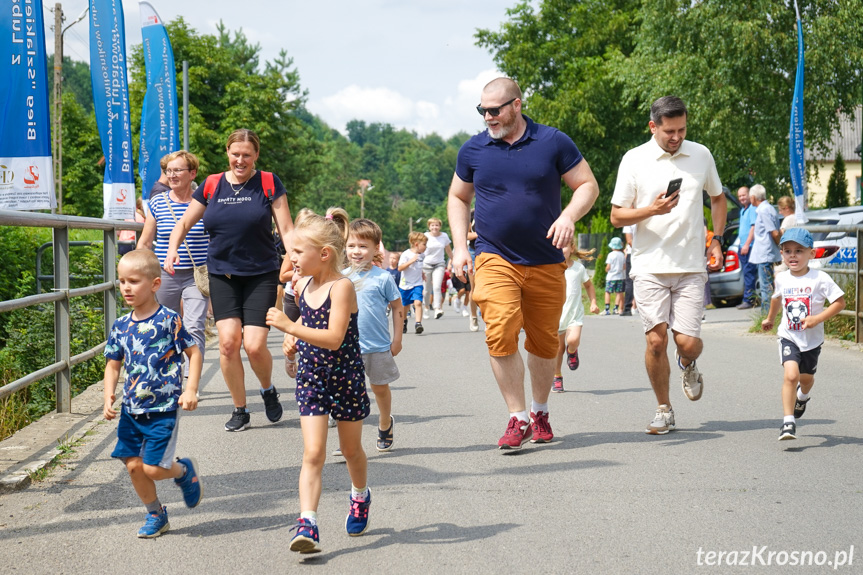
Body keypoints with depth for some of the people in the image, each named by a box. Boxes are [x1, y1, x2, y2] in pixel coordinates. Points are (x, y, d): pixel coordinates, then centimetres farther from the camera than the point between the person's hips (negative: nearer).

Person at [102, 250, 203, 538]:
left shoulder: (168, 320, -10)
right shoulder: (121, 326, 5)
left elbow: (194, 353, -4)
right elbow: (113, 364, 13)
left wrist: (190, 390, -12)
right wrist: (109, 396, -1)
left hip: (163, 408, -5)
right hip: (131, 408, 5)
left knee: (152, 467, -8)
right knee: (133, 465, 5)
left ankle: (185, 470, 25)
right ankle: (155, 515, 25)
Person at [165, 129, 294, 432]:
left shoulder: (269, 184, -1)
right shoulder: (211, 186, 5)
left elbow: (286, 229, -2)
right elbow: (185, 223, 13)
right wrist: (172, 248, -6)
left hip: (261, 275, -2)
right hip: (222, 275, 2)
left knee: (254, 345, -11)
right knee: (228, 340, -12)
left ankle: (268, 390, 23)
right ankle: (240, 411, 5)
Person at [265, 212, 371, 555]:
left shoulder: (342, 287, -19)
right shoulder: (302, 287, 3)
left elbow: (334, 338, -30)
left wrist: (290, 327, -34)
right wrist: (293, 339, 9)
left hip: (345, 378, -4)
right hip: (311, 378, 4)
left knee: (351, 449, 16)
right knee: (313, 453, -9)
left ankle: (360, 497, 44)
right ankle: (307, 524, -15)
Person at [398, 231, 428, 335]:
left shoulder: (421, 255, 6)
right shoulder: (406, 254, -14)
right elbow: (400, 268, -25)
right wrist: (411, 261, -31)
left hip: (417, 284, 3)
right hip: (405, 285, -3)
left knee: (418, 302, -21)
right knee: (404, 306, 15)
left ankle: (418, 323, -29)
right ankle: (404, 321, 41)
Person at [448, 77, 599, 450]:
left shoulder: (553, 142, -1)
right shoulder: (473, 150, 4)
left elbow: (588, 186, 4)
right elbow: (458, 197, 17)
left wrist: (569, 216, -15)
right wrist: (460, 246, 5)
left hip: (546, 262, 0)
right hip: (495, 260, 0)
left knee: (544, 342, 8)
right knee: (501, 335, -17)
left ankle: (540, 412, 30)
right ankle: (517, 419, -8)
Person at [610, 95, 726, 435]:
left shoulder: (701, 156, 8)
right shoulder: (634, 160, 0)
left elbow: (717, 198, 25)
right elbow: (617, 216, 1)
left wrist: (717, 240, 14)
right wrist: (652, 210, -16)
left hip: (691, 266, 1)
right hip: (650, 266, -1)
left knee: (688, 342, -8)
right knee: (656, 340, -7)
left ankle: (687, 365, 30)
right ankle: (664, 410, 13)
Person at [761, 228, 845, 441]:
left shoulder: (820, 279, -15)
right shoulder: (782, 279, -3)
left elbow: (840, 302, -13)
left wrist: (817, 318, -24)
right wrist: (770, 319, 34)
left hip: (812, 339, 0)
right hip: (789, 337, 0)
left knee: (806, 377, 20)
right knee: (791, 375, -21)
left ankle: (803, 396, 58)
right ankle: (788, 422, -19)